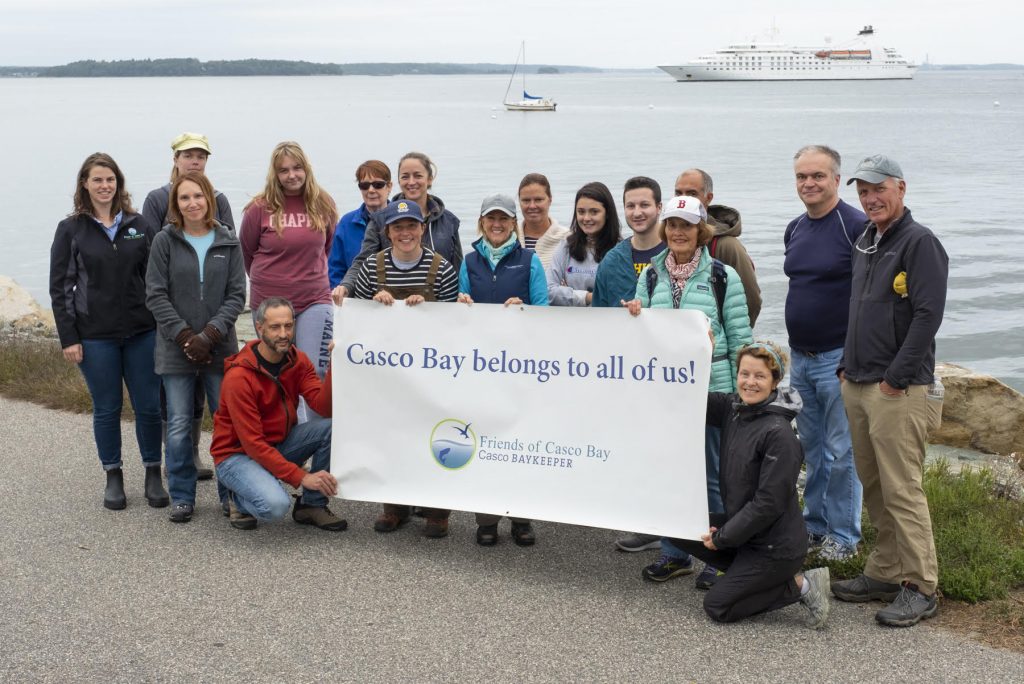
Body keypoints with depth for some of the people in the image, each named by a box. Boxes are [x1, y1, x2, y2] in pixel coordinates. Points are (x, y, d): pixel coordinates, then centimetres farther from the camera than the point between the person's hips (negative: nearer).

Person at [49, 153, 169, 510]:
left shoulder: (139, 225, 6)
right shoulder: (70, 230, 1)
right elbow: (60, 287, 0)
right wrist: (68, 338, -5)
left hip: (142, 332, 1)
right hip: (95, 336, -1)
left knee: (149, 406, 3)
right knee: (106, 409, 8)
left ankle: (153, 474, 18)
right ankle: (113, 478, 22)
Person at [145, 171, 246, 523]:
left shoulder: (228, 242, 4)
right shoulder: (165, 241, 1)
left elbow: (236, 295, 0)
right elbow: (156, 295, -3)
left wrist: (210, 334, -12)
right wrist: (185, 337, -11)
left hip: (220, 348, 1)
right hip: (176, 348, -1)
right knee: (179, 425, 3)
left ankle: (233, 493, 17)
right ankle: (182, 497, 15)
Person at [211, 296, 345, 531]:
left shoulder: (298, 360, -5)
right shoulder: (239, 377, -23)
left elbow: (325, 408, -16)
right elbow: (252, 443, -24)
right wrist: (301, 477, -28)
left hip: (279, 445, 6)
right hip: (237, 454, -6)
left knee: (334, 426, -19)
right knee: (276, 505, -35)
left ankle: (312, 505, -3)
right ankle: (239, 500, 2)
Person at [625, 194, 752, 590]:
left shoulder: (722, 276, -3)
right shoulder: (651, 275, 9)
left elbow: (740, 338, -2)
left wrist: (743, 392, -5)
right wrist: (634, 319, -8)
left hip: (711, 387, -4)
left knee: (712, 475, 3)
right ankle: (674, 553, 24)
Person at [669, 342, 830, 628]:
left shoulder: (779, 435, -22)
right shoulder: (734, 409, 1)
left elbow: (768, 504, -22)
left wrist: (722, 537, -15)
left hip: (777, 544, -8)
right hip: (745, 527, 8)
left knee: (717, 607, -4)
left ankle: (801, 585, 3)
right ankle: (750, 573, 9)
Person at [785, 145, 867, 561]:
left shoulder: (857, 226, -12)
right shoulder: (794, 230, 11)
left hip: (839, 356, -7)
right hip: (800, 356, 7)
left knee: (842, 452, 0)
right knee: (812, 447, 15)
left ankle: (843, 534, 11)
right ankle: (815, 524, 27)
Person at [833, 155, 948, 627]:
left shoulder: (919, 242, -9)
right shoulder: (864, 243, 17)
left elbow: (928, 315, -16)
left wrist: (894, 378, -17)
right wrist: (847, 367, 15)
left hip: (897, 390, -8)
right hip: (857, 386, 9)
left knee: (902, 490, -8)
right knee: (874, 488, 13)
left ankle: (921, 588, 0)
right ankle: (885, 573, 22)